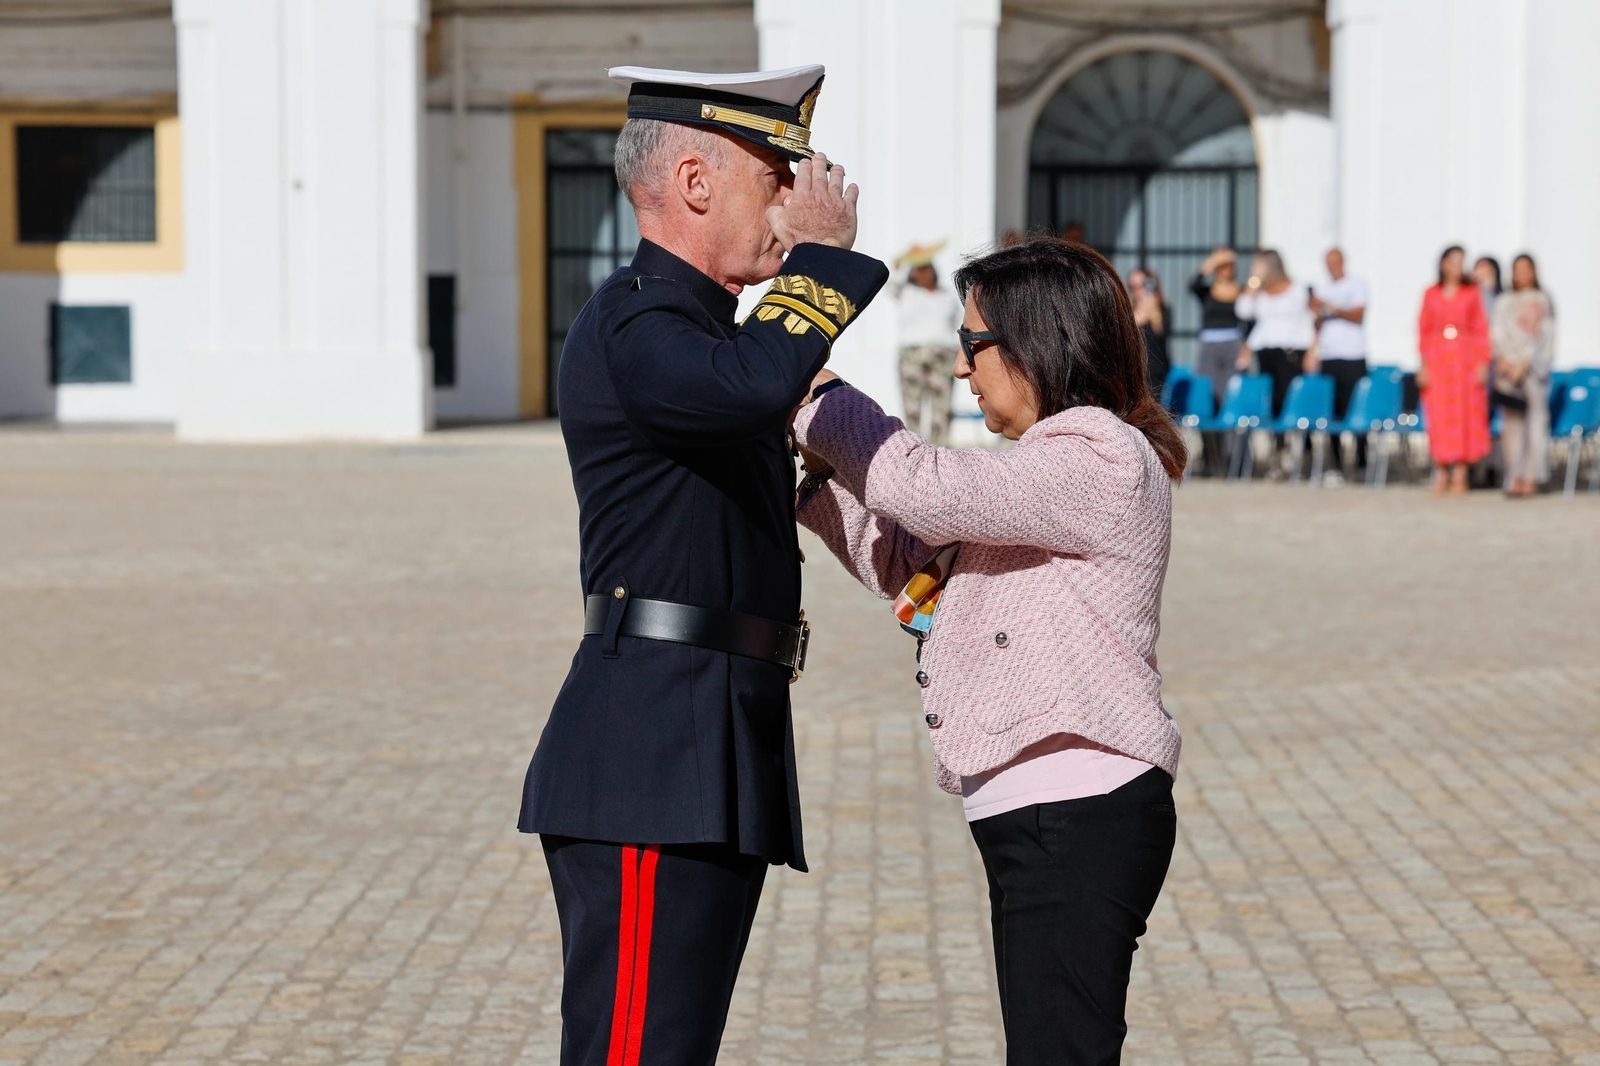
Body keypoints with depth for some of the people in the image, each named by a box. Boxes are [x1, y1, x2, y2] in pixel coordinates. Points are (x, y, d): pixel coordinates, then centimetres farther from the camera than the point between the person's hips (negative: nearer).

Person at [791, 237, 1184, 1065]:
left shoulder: (1102, 459, -13)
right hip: (1037, 818, 11)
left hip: (1080, 818, -11)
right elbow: (913, 567, 20)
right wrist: (814, 462, 11)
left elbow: (929, 490, -23)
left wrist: (816, 399, -8)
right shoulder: (1048, 463, 21)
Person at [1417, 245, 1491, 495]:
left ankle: (1460, 474, -1)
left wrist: (1482, 363, -5)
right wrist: (1424, 365, 0)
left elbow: (1481, 330, 3)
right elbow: (1423, 330, 7)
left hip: (1465, 359, -1)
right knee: (1439, 416, -1)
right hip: (1438, 359, 1)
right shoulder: (1431, 294, 7)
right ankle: (1442, 471, 7)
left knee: (1464, 415, -4)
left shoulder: (1472, 293, 5)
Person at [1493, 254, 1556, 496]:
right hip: (1508, 367, 4)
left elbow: (1543, 336, -4)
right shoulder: (1505, 302, 15)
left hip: (1533, 367, -4)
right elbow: (1498, 333, 10)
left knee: (1535, 420, -7)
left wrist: (1524, 364, -12)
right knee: (1512, 423, 1)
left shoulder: (1542, 301, 4)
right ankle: (1516, 478, 2)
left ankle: (1531, 477, -8)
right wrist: (1503, 360, -6)